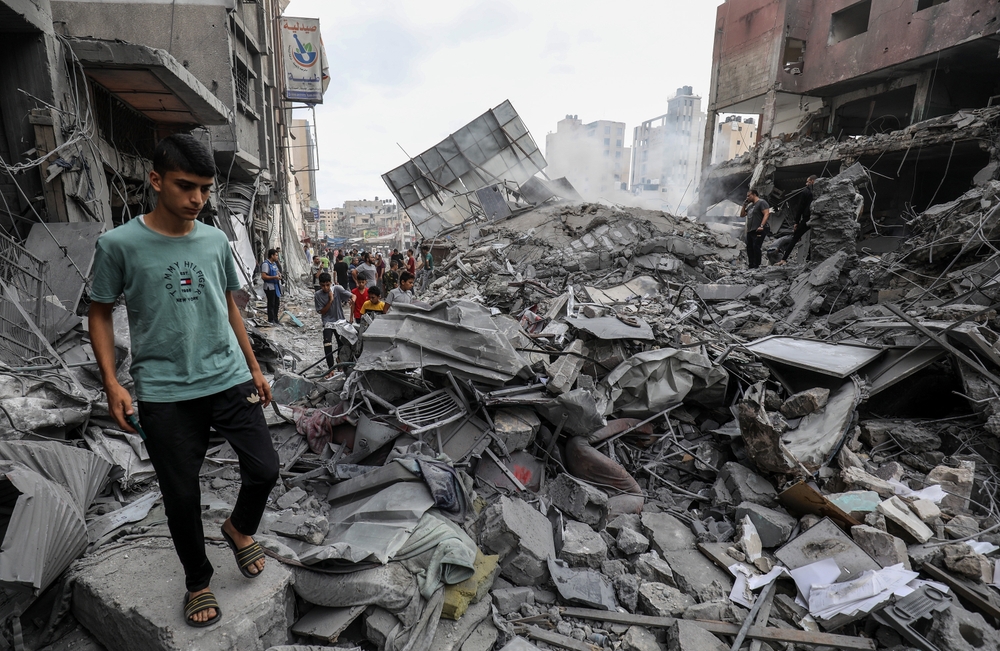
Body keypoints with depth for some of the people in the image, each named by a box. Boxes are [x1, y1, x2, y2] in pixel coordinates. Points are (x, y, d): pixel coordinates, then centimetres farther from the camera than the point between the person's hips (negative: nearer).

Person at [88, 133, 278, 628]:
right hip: (165, 396, -2)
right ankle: (197, 582, 32)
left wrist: (254, 369, 14)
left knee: (264, 471, 2)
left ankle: (240, 528, 35)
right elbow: (100, 314, 4)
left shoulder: (216, 240, 5)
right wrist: (111, 384, -5)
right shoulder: (119, 244, -4)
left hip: (231, 381, 3)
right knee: (182, 498, 7)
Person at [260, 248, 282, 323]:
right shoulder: (265, 264, -16)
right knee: (271, 304, -3)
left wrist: (279, 274, 6)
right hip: (270, 287, -9)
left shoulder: (274, 263, 13)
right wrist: (274, 277, -24)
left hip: (276, 286, 9)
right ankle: (271, 320, 6)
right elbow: (263, 276, -22)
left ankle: (275, 319, 26)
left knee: (277, 303, 15)